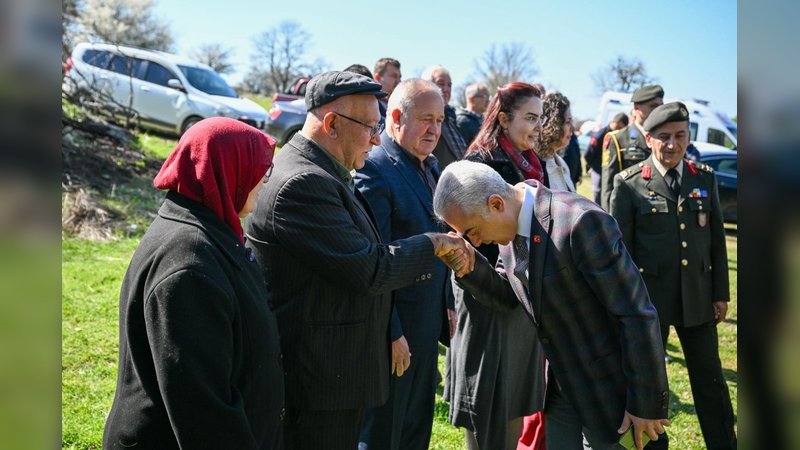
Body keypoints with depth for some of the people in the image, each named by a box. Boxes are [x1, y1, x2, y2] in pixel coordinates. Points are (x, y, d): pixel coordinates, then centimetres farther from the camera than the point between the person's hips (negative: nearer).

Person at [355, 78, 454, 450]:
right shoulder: (374, 171, -19)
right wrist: (391, 334, -21)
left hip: (429, 326, 9)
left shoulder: (430, 167, 9)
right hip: (394, 329, -9)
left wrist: (448, 307, 12)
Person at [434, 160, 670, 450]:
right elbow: (509, 296, 8)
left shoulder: (581, 222, -28)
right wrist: (469, 269, -12)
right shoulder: (511, 223, -4)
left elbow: (638, 315, -23)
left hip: (609, 390, -7)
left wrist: (647, 404, -17)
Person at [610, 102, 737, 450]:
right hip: (648, 299, -3)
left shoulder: (705, 178, 4)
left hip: (698, 298, 3)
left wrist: (721, 293, 6)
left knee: (710, 379, 13)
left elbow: (717, 239, 7)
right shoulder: (629, 184, -8)